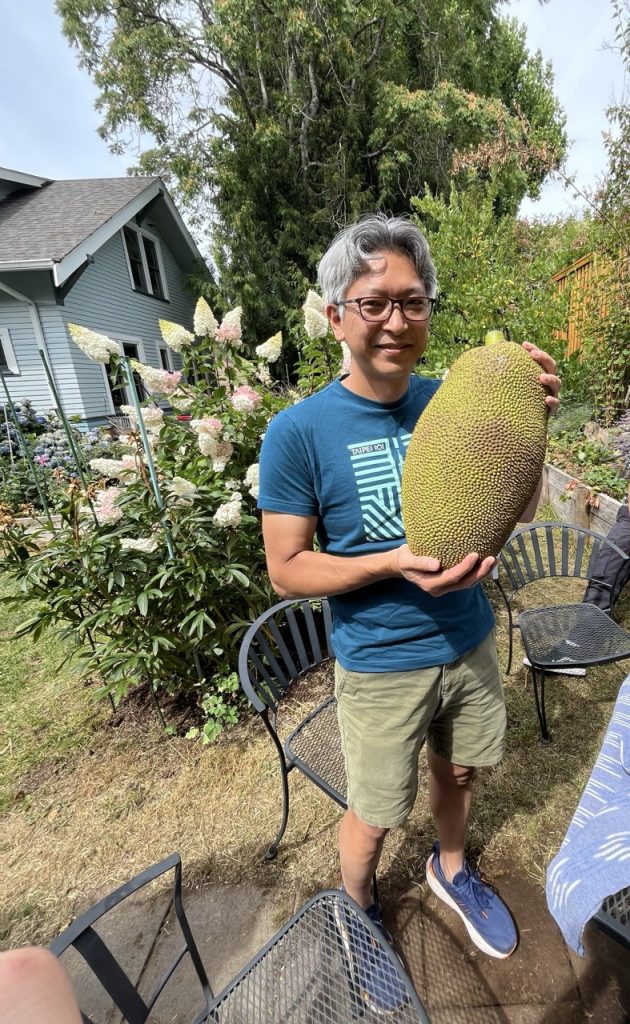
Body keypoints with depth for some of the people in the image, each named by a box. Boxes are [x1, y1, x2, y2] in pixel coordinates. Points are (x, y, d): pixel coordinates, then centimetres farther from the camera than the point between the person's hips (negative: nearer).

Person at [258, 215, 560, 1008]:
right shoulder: (299, 432, -17)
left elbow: (515, 515, 1)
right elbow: (286, 571, -14)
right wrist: (395, 562, -27)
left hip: (470, 643, 5)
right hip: (380, 666, -4)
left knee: (457, 772, 29)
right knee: (374, 815, 20)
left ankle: (450, 870, 63)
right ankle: (356, 914, 56)